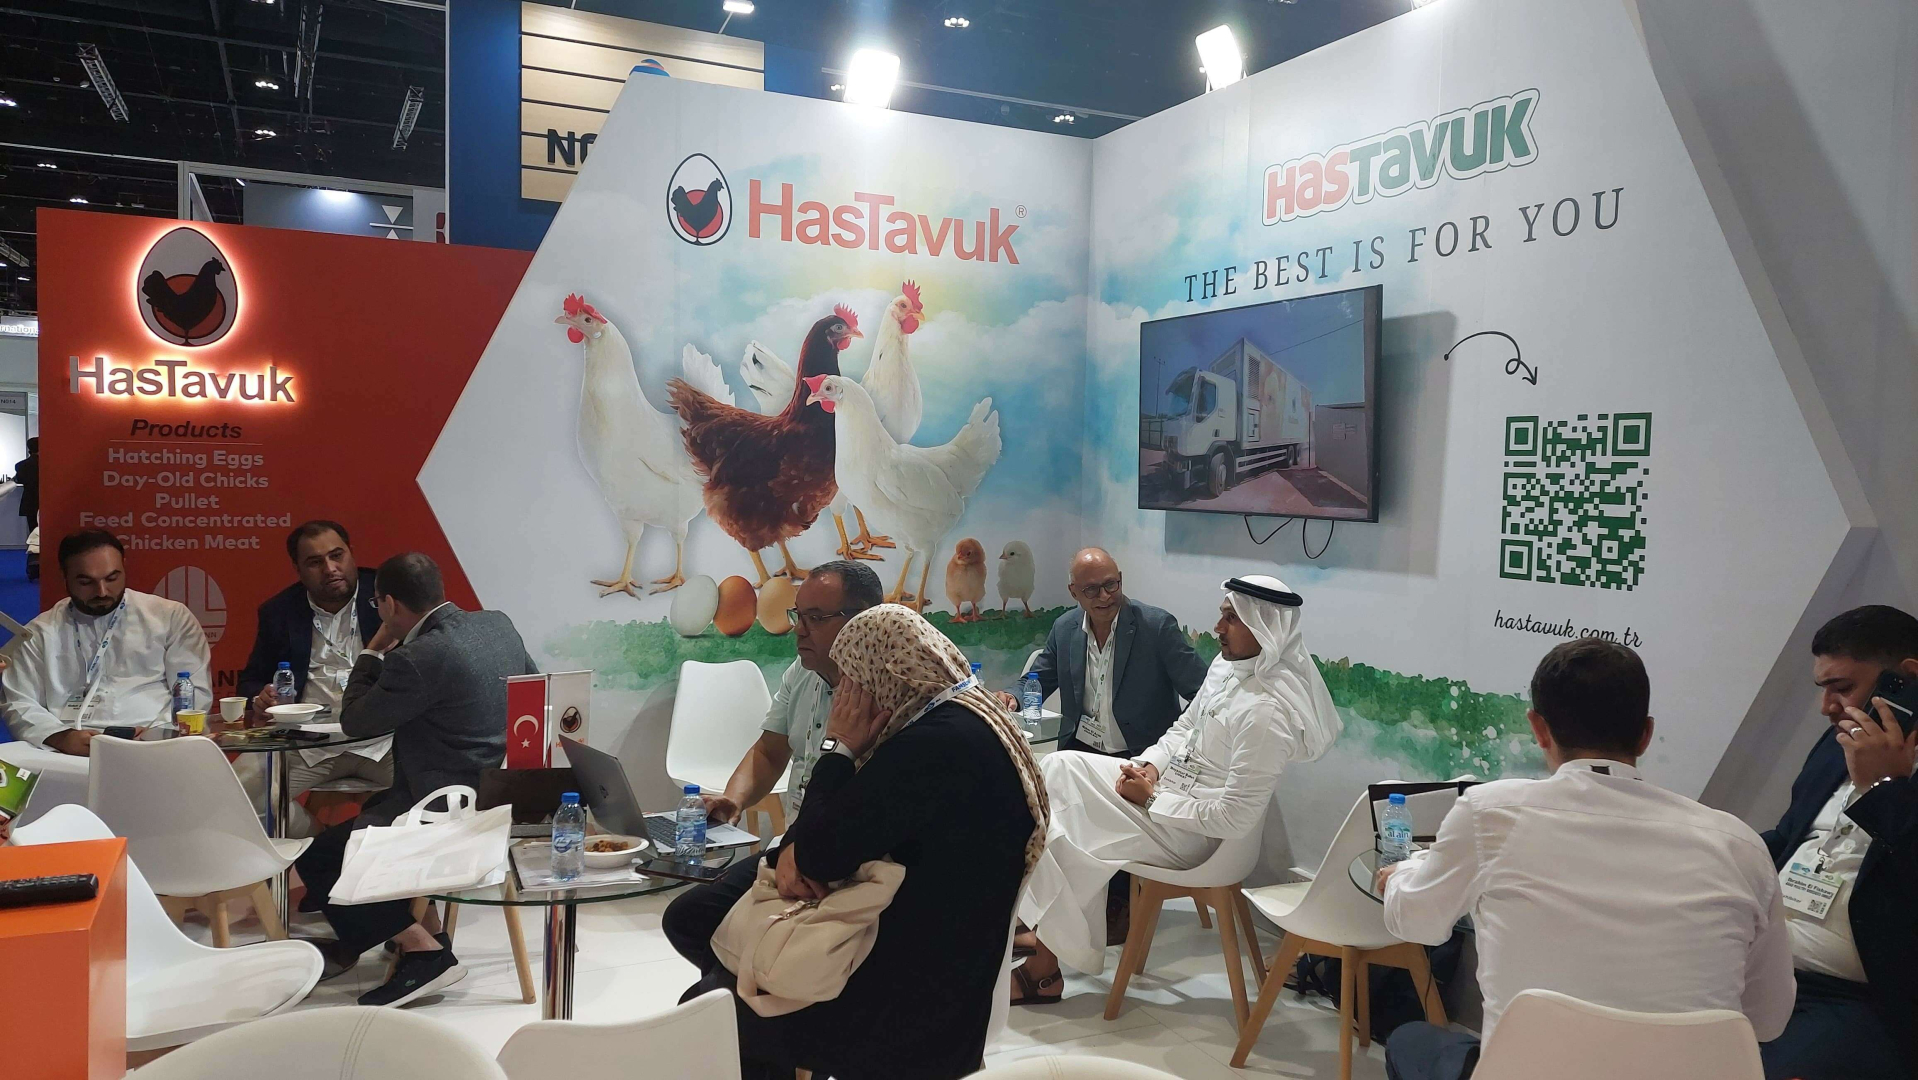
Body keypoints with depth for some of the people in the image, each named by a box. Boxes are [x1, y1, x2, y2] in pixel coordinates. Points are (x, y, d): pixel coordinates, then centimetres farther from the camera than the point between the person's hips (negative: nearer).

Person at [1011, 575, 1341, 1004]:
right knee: (1062, 766, 4)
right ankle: (1046, 928, 9)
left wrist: (1151, 798, -19)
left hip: (1191, 831, -9)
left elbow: (1235, 818, -28)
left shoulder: (1267, 711, -29)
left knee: (1061, 842, -11)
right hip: (1167, 780, 9)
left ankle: (1045, 968, 11)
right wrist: (1150, 765, -4)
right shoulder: (1227, 665, -1)